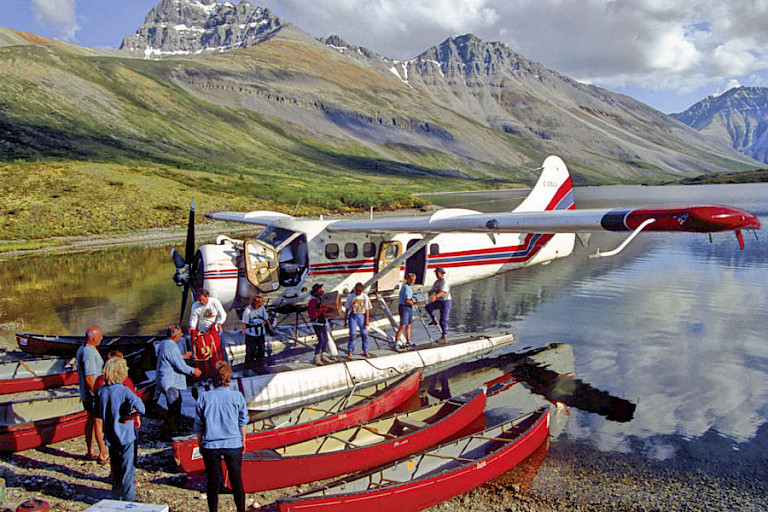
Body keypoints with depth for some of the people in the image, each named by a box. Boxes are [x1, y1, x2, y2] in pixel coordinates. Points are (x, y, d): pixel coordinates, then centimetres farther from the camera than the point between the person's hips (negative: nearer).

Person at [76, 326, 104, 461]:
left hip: (86, 394, 10)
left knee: (90, 421, 17)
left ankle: (90, 453, 25)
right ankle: (103, 455, 3)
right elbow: (89, 377, -26)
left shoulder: (81, 349, 10)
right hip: (93, 394, -10)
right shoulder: (89, 353, -23)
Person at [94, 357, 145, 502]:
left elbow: (98, 417, 8)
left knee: (115, 467, 20)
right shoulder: (124, 391, -18)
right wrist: (131, 416, -12)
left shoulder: (101, 391, -1)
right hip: (126, 435, -5)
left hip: (110, 437, 6)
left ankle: (117, 495, 31)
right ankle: (128, 499, 9)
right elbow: (141, 408, -30)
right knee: (128, 469, 4)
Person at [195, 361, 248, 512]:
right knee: (236, 481, 12)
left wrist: (200, 444, 14)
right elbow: (242, 421, 4)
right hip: (233, 444, 0)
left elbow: (198, 425, 1)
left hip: (210, 446, 0)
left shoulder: (204, 397, -6)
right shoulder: (237, 396, -6)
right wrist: (243, 441, 17)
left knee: (213, 482, 12)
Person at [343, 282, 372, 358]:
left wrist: (367, 320, -4)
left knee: (364, 334, 0)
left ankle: (365, 351, 15)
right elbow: (347, 309, 7)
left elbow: (367, 309, 1)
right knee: (352, 334, -8)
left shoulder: (365, 297, 1)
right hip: (353, 316, 0)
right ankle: (350, 352, 1)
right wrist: (345, 320, 6)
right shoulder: (351, 297, 2)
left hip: (362, 316, 0)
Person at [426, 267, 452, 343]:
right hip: (439, 302, 8)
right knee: (428, 307, -11)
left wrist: (435, 296, -50)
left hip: (446, 302, -8)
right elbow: (432, 291, 7)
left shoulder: (445, 282, -17)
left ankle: (444, 337, 2)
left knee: (443, 320, -6)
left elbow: (442, 292, -33)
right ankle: (434, 320, 0)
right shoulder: (436, 282, 10)